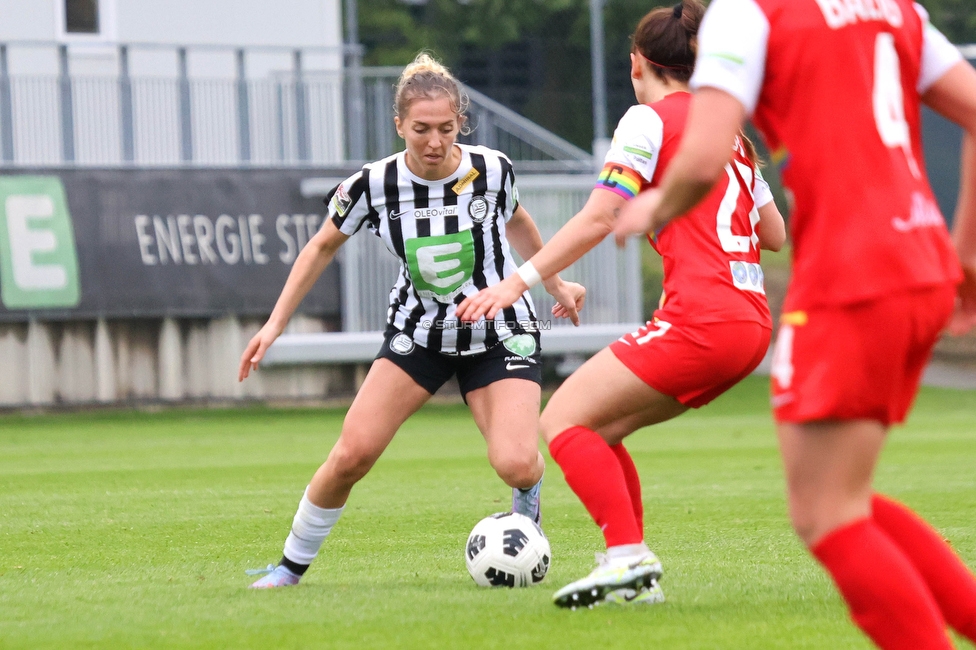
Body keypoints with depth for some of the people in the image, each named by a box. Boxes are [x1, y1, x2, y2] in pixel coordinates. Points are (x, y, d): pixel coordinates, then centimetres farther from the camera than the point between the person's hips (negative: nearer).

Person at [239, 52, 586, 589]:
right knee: (351, 454, -13)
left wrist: (555, 284, 14)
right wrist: (275, 324, -2)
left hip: (499, 335, -1)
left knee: (515, 464, -23)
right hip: (419, 333, 1)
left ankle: (526, 509, 14)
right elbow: (323, 247, 2)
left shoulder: (491, 170, -16)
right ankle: (292, 565, 7)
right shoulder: (373, 185, -16)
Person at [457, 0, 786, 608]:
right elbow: (775, 233, 24)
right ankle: (636, 576, 8)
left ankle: (629, 555, -18)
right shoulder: (728, 128, 20)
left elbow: (599, 218, -12)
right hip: (751, 323, 8)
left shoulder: (649, 120, -2)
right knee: (596, 429, 15)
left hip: (699, 321, -8)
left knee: (563, 420, -5)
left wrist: (522, 279, -12)